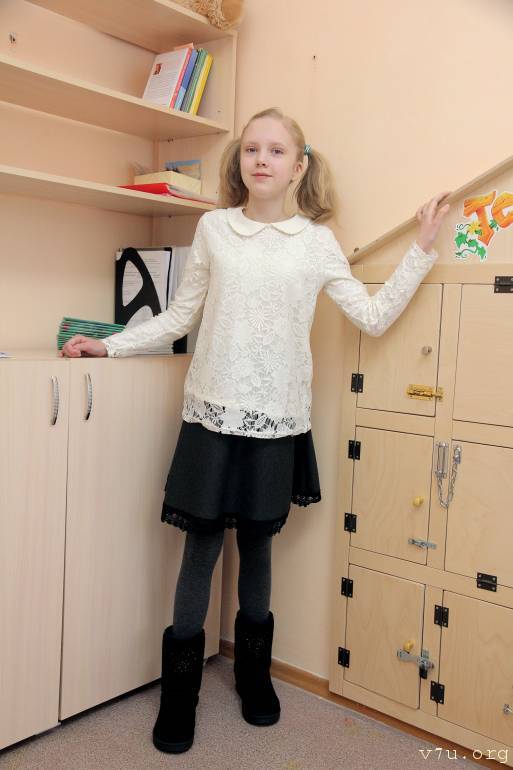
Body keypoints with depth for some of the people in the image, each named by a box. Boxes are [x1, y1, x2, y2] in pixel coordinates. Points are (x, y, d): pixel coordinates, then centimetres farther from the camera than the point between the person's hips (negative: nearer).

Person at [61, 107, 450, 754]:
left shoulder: (317, 241, 4)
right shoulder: (214, 228, 4)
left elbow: (375, 317, 3)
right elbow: (179, 317, 9)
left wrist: (421, 249, 2)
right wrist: (108, 344, 5)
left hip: (277, 418, 1)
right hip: (213, 413, 0)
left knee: (258, 544, 11)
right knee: (202, 546, 3)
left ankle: (254, 673, 34)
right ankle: (179, 693, 20)